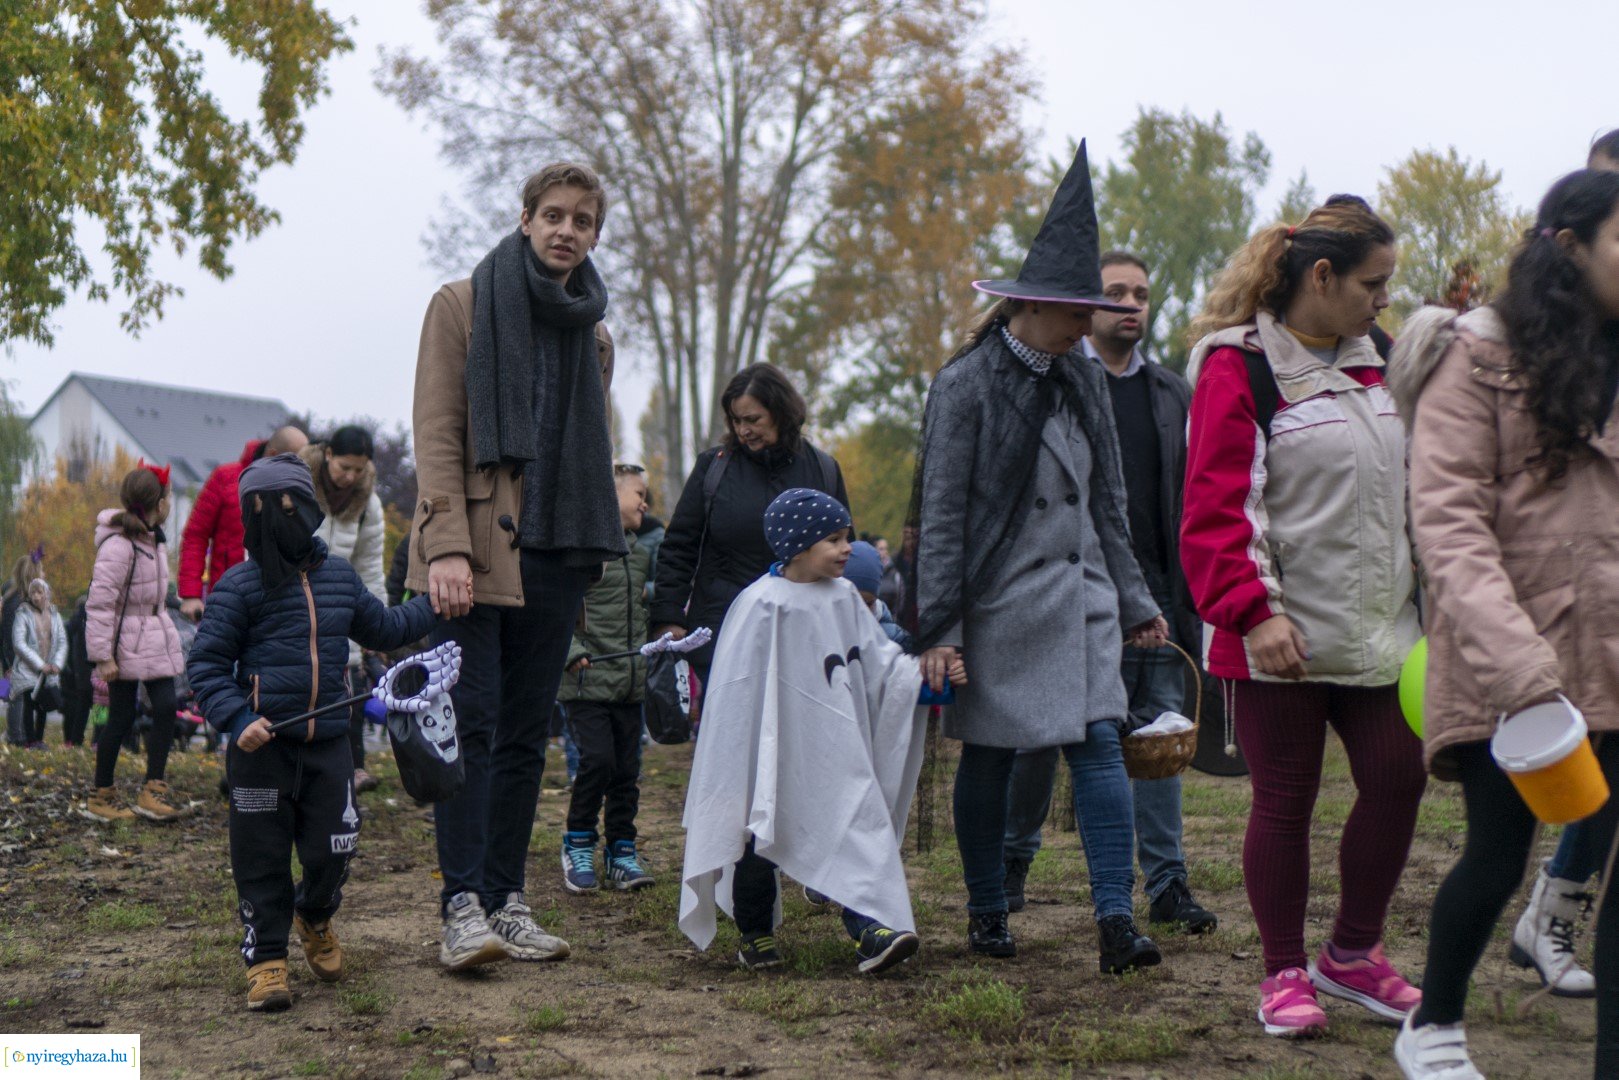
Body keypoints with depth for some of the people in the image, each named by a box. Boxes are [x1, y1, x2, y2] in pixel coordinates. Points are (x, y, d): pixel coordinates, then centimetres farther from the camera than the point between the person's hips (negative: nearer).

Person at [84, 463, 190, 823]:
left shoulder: (153, 539, 9)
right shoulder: (118, 545, -19)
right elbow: (99, 602, -20)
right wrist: (102, 655, -21)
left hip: (155, 638, 8)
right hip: (125, 645, -8)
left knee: (166, 708, -1)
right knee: (121, 719, 0)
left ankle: (153, 790, 5)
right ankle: (101, 796, 13)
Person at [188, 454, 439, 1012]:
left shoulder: (339, 575, 11)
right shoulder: (239, 585, -5)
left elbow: (382, 628, 28)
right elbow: (205, 663, -4)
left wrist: (433, 606, 22)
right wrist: (236, 719, -17)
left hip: (328, 742, 4)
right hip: (263, 746, -4)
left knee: (332, 851, 7)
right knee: (262, 857, 2)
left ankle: (314, 917, 37)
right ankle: (266, 958, 15)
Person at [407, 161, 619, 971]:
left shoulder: (592, 334, 18)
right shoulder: (463, 305, 2)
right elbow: (436, 435, -6)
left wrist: (589, 552, 16)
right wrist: (447, 545, -17)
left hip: (554, 555, 5)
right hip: (475, 551, -5)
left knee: (526, 734, 6)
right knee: (470, 723, -8)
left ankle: (506, 902, 11)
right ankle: (463, 905, -6)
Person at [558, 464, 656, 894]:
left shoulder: (640, 553, 17)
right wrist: (573, 653, -19)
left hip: (630, 682, 7)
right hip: (588, 681, -7)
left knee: (627, 769, 6)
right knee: (597, 759, -14)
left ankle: (621, 851, 16)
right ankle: (577, 845, 5)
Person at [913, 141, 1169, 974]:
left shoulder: (1083, 381, 10)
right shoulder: (966, 386, -8)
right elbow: (941, 514, -9)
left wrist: (1134, 602, 16)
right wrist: (938, 627, -13)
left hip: (1078, 599, 5)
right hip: (999, 605, -5)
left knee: (1099, 742, -7)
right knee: (988, 759, 6)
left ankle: (1115, 920, -10)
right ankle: (987, 914, 21)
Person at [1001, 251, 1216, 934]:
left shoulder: (1173, 393, 14)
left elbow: (1189, 501, 15)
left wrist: (1192, 591, 8)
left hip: (1154, 589, 4)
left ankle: (1167, 883, 8)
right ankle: (1012, 859, 21)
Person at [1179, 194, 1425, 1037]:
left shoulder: (1369, 367, 13)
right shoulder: (1239, 368, -11)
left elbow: (1402, 488, 22)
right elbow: (1215, 508, -16)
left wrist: (1425, 596, 18)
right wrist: (1255, 612, -23)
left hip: (1376, 632, 7)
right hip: (1279, 639, -7)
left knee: (1397, 780, 5)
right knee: (1285, 802, 2)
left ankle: (1351, 955, 23)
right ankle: (1283, 975, 17)